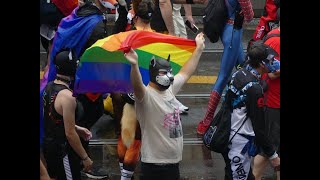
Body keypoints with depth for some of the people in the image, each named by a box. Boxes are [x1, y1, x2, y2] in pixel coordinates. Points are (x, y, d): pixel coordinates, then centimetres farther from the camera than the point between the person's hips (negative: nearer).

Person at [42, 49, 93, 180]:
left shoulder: (49, 87, 1)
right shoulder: (67, 96, -26)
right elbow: (70, 134, -24)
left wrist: (77, 129, 15)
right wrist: (85, 158, -14)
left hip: (49, 144, 9)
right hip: (63, 150, -9)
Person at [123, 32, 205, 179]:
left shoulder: (170, 89, 10)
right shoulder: (146, 95, -15)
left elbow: (185, 72, 23)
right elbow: (137, 86, -37)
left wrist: (199, 49, 28)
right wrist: (134, 65, -56)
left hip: (174, 161, 9)